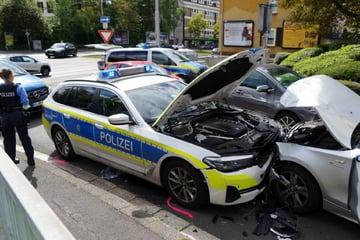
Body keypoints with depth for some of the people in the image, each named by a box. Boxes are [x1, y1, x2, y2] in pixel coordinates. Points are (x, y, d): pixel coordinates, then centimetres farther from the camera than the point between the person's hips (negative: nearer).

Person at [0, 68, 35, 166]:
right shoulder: (18, 88, -13)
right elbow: (25, 103, -12)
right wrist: (25, 106, 8)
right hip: (18, 115, -2)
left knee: (8, 139, 16)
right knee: (24, 137, 8)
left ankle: (11, 159, 24)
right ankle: (30, 159, 10)